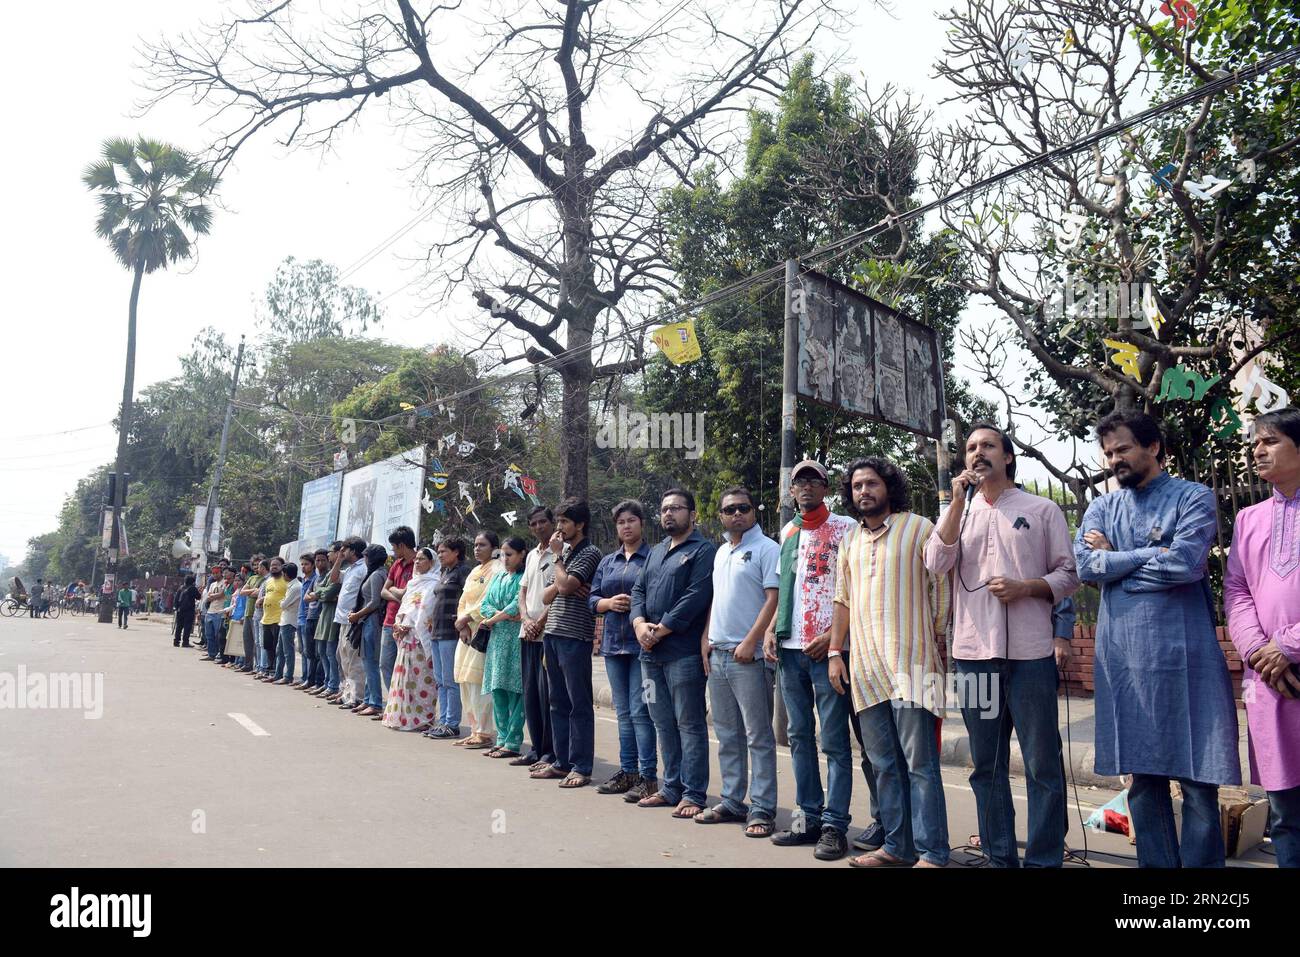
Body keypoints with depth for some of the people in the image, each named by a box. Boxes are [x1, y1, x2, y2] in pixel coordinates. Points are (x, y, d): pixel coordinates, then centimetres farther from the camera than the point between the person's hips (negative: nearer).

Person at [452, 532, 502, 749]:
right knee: (465, 682, 8)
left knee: (479, 682, -11)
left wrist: (465, 618, -10)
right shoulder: (474, 572, 20)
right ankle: (475, 730, 15)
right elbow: (463, 601, 15)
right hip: (467, 631, 9)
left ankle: (485, 733, -5)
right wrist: (463, 626, 0)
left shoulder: (497, 569, -6)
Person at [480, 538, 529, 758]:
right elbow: (485, 604, 12)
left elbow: (518, 605, -14)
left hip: (516, 638, -7)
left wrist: (491, 620, -5)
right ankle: (502, 738, 15)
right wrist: (503, 615, -8)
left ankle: (513, 743, -2)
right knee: (497, 690, 7)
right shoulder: (498, 576, 18)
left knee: (514, 689, -6)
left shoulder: (525, 577, -4)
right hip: (497, 637, 7)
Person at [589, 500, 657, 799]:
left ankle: (648, 777, -1)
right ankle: (627, 772, 21)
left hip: (642, 642, -6)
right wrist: (609, 603, -6)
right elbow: (591, 599, 13)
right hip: (614, 641, 6)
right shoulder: (607, 562, 16)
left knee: (640, 710, -8)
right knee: (623, 712, 12)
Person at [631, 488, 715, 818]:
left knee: (689, 724, -2)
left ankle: (693, 795, 3)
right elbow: (638, 590, 14)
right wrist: (639, 623, -5)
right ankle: (671, 788, 22)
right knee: (663, 723, 13)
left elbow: (696, 596, -15)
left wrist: (661, 630, -15)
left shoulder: (703, 551, -5)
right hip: (651, 653, 8)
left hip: (683, 652, -8)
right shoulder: (656, 552, 21)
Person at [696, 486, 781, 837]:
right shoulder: (721, 552, 17)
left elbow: (774, 598, -13)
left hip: (750, 657, -8)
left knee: (758, 736, -2)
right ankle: (732, 802, 23)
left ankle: (762, 810, 3)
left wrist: (750, 642, -18)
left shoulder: (766, 549, -6)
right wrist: (707, 638, 12)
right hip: (718, 656, 8)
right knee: (727, 735, 13)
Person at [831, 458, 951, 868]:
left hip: (910, 664, -6)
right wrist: (835, 653, 13)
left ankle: (932, 853, 3)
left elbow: (941, 588, -2)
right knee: (884, 764, 11)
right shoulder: (850, 540, 16)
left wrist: (934, 641, -7)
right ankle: (897, 847, 21)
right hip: (865, 665, 6)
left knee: (920, 764, -4)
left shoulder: (918, 528, -1)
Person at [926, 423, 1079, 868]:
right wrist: (958, 501, -7)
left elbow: (1069, 575, 5)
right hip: (974, 652, 3)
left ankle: (1045, 860, 11)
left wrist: (1025, 588, -12)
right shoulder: (957, 512, 14)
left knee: (1042, 764, 0)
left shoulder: (1042, 510, 6)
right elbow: (936, 563, -3)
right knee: (987, 766, 10)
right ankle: (999, 857, 21)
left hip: (1030, 652, -3)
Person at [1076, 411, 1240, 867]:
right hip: (1122, 657, 4)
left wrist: (1115, 561, -5)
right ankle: (1156, 862, 22)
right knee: (1143, 777, 11)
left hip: (1182, 655, -4)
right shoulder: (1102, 508, 13)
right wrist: (1152, 556, -7)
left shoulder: (1193, 498, 1)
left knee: (1197, 781, -1)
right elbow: (1084, 564, -3)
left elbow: (1185, 562, -15)